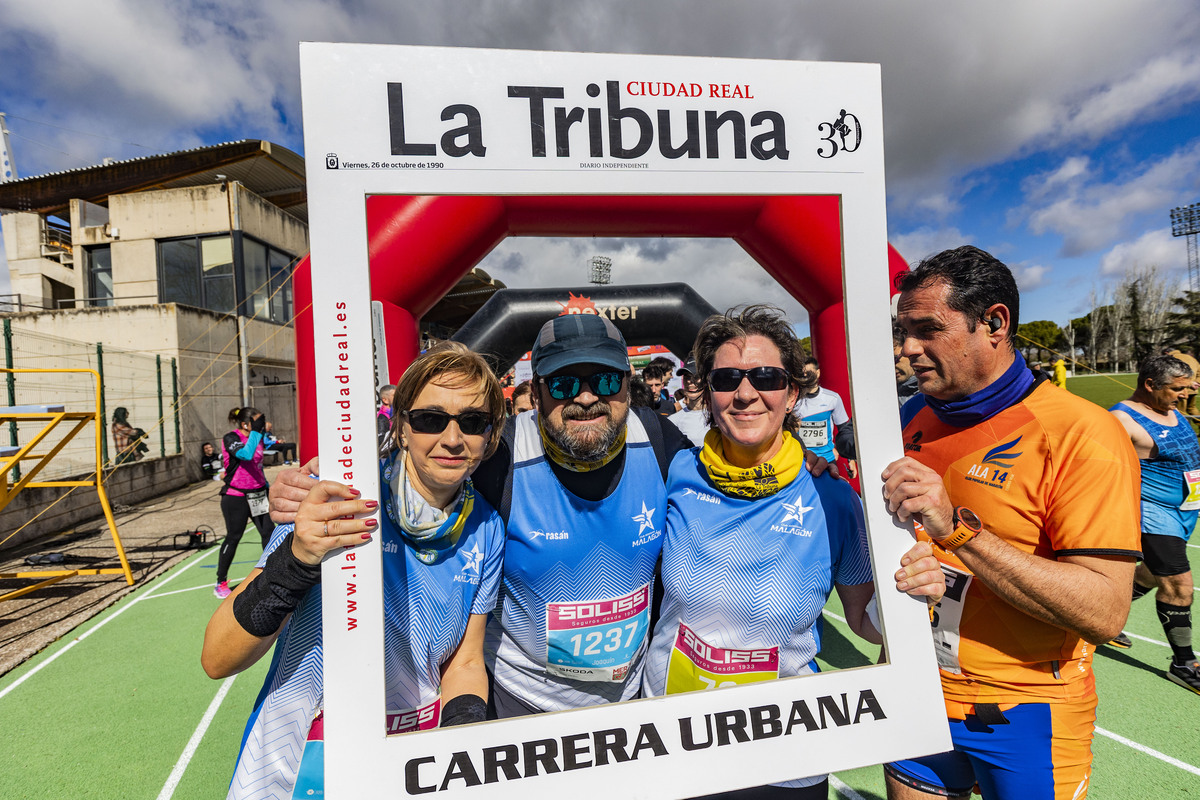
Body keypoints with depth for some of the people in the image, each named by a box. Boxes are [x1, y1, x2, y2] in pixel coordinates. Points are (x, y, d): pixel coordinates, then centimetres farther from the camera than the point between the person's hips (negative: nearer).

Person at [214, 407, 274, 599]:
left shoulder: (257, 438, 8)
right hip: (236, 497, -6)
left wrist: (266, 487, 23)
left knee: (269, 531, 2)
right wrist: (256, 430, -30)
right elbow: (246, 454, -34)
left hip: (258, 494, 6)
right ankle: (221, 582, 20)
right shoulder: (230, 438, -13)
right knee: (233, 537, 3)